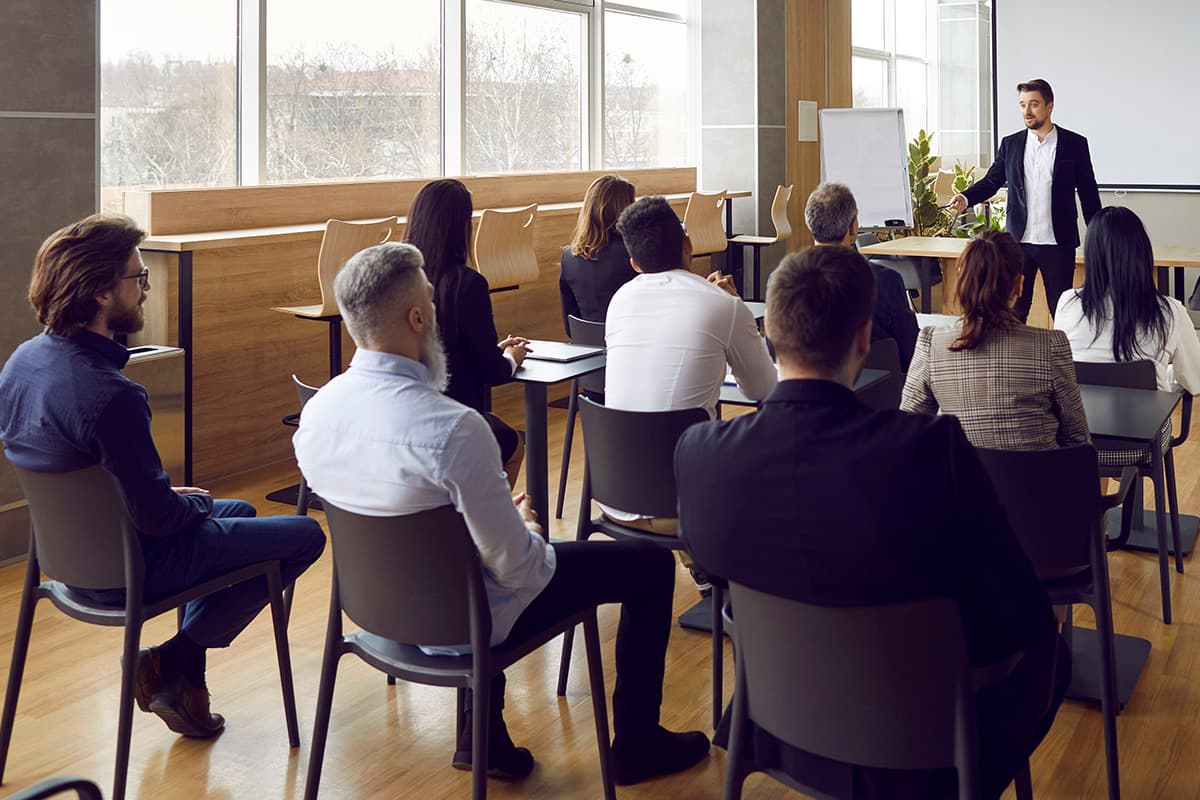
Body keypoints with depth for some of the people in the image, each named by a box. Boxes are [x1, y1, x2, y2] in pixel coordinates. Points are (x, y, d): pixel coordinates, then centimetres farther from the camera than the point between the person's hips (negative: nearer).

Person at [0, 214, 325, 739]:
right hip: (125, 569, -9)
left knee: (239, 511, 30)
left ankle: (184, 679, 26)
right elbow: (157, 515, -27)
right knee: (304, 536, 2)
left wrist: (171, 497, 9)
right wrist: (198, 502, -4)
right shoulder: (110, 396, -32)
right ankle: (170, 664, 8)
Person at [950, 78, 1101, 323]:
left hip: (1058, 243, -2)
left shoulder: (1074, 144, 1)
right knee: (1014, 309, 5)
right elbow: (992, 180, 7)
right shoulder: (1010, 144, 8)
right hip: (1018, 241, 2)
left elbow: (1088, 192, 4)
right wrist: (965, 198, -13)